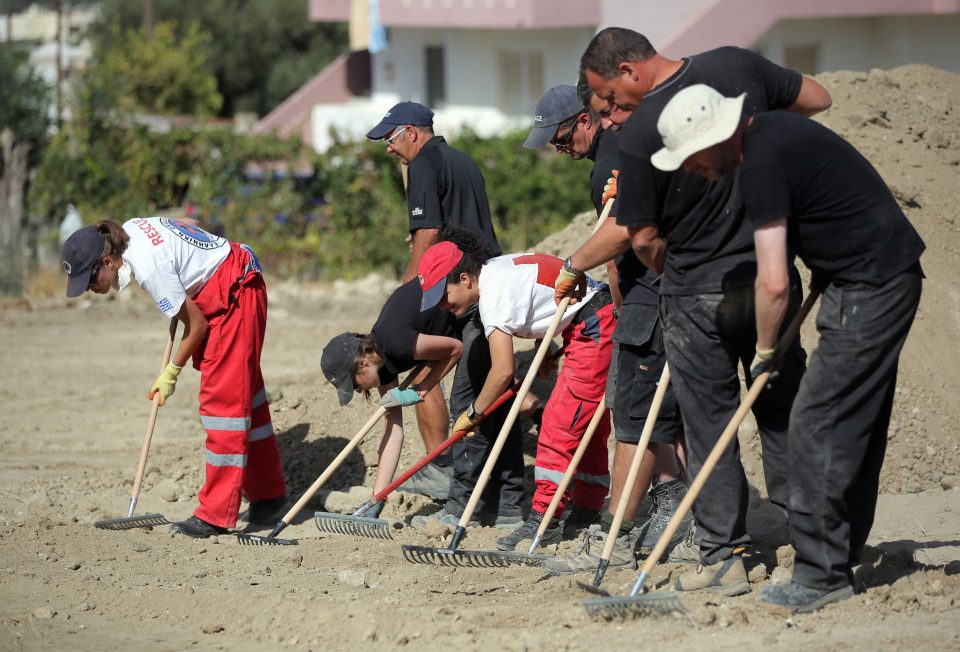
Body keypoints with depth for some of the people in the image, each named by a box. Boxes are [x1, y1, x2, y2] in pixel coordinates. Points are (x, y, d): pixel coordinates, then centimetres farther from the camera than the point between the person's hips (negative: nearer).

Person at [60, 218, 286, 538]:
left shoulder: (149, 268, -29)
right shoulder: (127, 233, -5)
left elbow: (197, 325, -19)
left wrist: (171, 373, -6)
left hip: (235, 294, -10)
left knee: (223, 397, -10)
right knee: (245, 390, 17)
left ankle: (216, 515, -10)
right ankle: (268, 494, 29)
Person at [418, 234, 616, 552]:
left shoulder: (493, 294, -20)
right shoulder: (496, 271, 9)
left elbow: (503, 371, -21)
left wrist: (473, 413, -8)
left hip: (595, 329, -10)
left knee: (560, 424, -12)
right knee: (589, 429, 15)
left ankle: (544, 519, -13)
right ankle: (586, 517, 21)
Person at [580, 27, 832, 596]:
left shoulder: (638, 135, -16)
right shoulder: (736, 66, -3)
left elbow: (644, 238, -7)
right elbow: (817, 99, 12)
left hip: (697, 296, -5)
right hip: (772, 279, 5)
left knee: (709, 426, 6)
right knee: (784, 414, 14)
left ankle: (724, 558, 6)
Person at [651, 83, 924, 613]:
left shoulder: (762, 165, -19)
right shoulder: (773, 133, 11)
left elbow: (773, 283, -19)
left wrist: (765, 350, -4)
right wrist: (825, 275, 15)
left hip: (869, 288, -11)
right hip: (889, 277, 11)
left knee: (816, 426, -10)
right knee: (857, 426, 13)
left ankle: (821, 575, -8)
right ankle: (839, 564, 19)